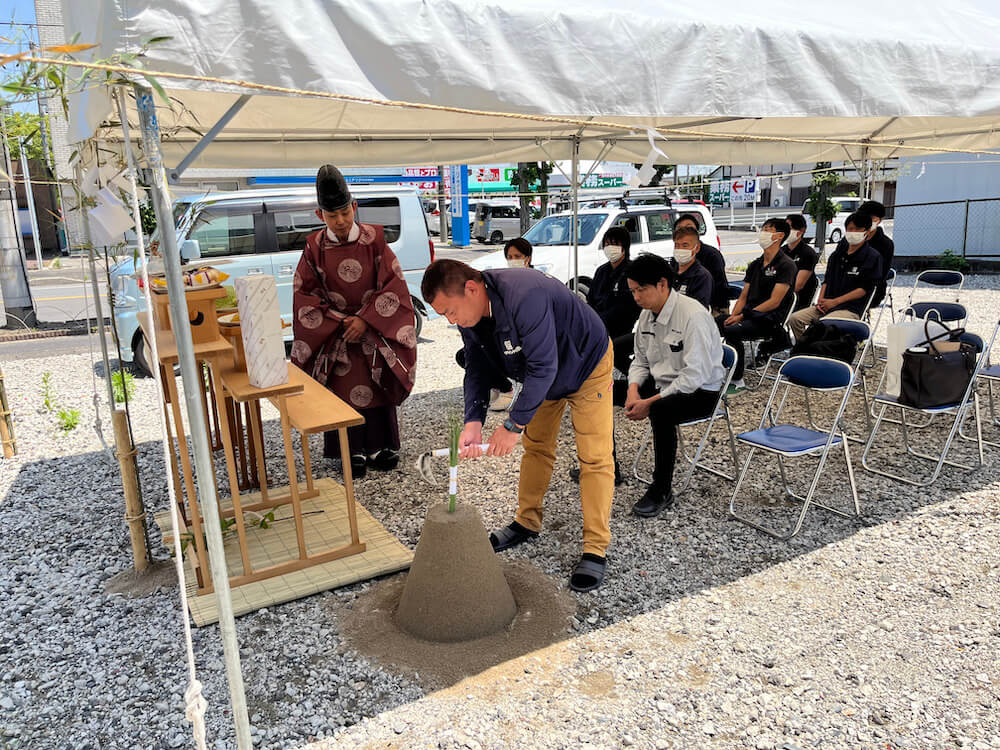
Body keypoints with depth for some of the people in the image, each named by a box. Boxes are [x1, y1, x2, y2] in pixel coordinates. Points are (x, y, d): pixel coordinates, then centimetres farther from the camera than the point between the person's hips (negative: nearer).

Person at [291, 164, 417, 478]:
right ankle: (353, 451, 9)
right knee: (345, 389, -1)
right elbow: (304, 293, -1)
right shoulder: (315, 247, -4)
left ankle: (380, 447, 15)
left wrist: (365, 319, -15)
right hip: (335, 332, 0)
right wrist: (340, 321, -10)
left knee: (378, 388, 2)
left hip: (374, 330, 0)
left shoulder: (373, 239, -6)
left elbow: (393, 285, -8)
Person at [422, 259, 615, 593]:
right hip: (541, 375, 8)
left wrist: (513, 425, -34)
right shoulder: (469, 315, -15)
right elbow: (477, 369, -10)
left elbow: (543, 367, -39)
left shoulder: (525, 296, -41)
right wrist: (473, 421, -25)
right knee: (535, 446, 15)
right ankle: (527, 521, 32)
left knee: (594, 458, -8)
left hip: (587, 365, -7)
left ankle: (595, 549, 0)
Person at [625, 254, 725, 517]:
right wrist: (634, 390, -11)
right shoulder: (647, 314, 2)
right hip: (660, 383, 8)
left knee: (661, 411, -38)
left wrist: (650, 402, -28)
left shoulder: (693, 315, -23)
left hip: (700, 391, -8)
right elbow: (640, 361, 10)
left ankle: (662, 492, -20)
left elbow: (694, 376, -27)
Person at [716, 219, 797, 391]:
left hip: (770, 319, -7)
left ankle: (737, 380, -19)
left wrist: (742, 316, -17)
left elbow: (774, 302, -13)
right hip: (749, 314, 7)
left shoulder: (786, 265, -5)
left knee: (731, 331, -31)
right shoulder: (755, 264, 20)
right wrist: (733, 316, -4)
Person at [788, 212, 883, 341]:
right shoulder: (837, 254, 19)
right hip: (826, 304, 6)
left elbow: (864, 288, -6)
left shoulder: (872, 257, 1)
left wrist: (834, 302, -12)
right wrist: (821, 300, 1)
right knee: (794, 318, -15)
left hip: (851, 309, -6)